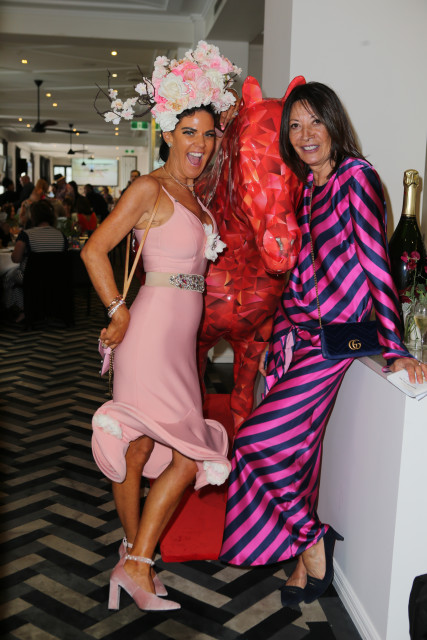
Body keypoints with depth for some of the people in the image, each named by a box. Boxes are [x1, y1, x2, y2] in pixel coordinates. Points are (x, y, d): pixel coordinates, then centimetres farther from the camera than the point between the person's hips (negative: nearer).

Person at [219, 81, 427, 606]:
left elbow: (376, 261, -16)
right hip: (300, 332, 8)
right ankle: (308, 554, 25)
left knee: (260, 438, -9)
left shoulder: (356, 177, -10)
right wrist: (278, 336, 19)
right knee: (296, 446, 9)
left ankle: (312, 539, 11)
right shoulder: (309, 186, 13)